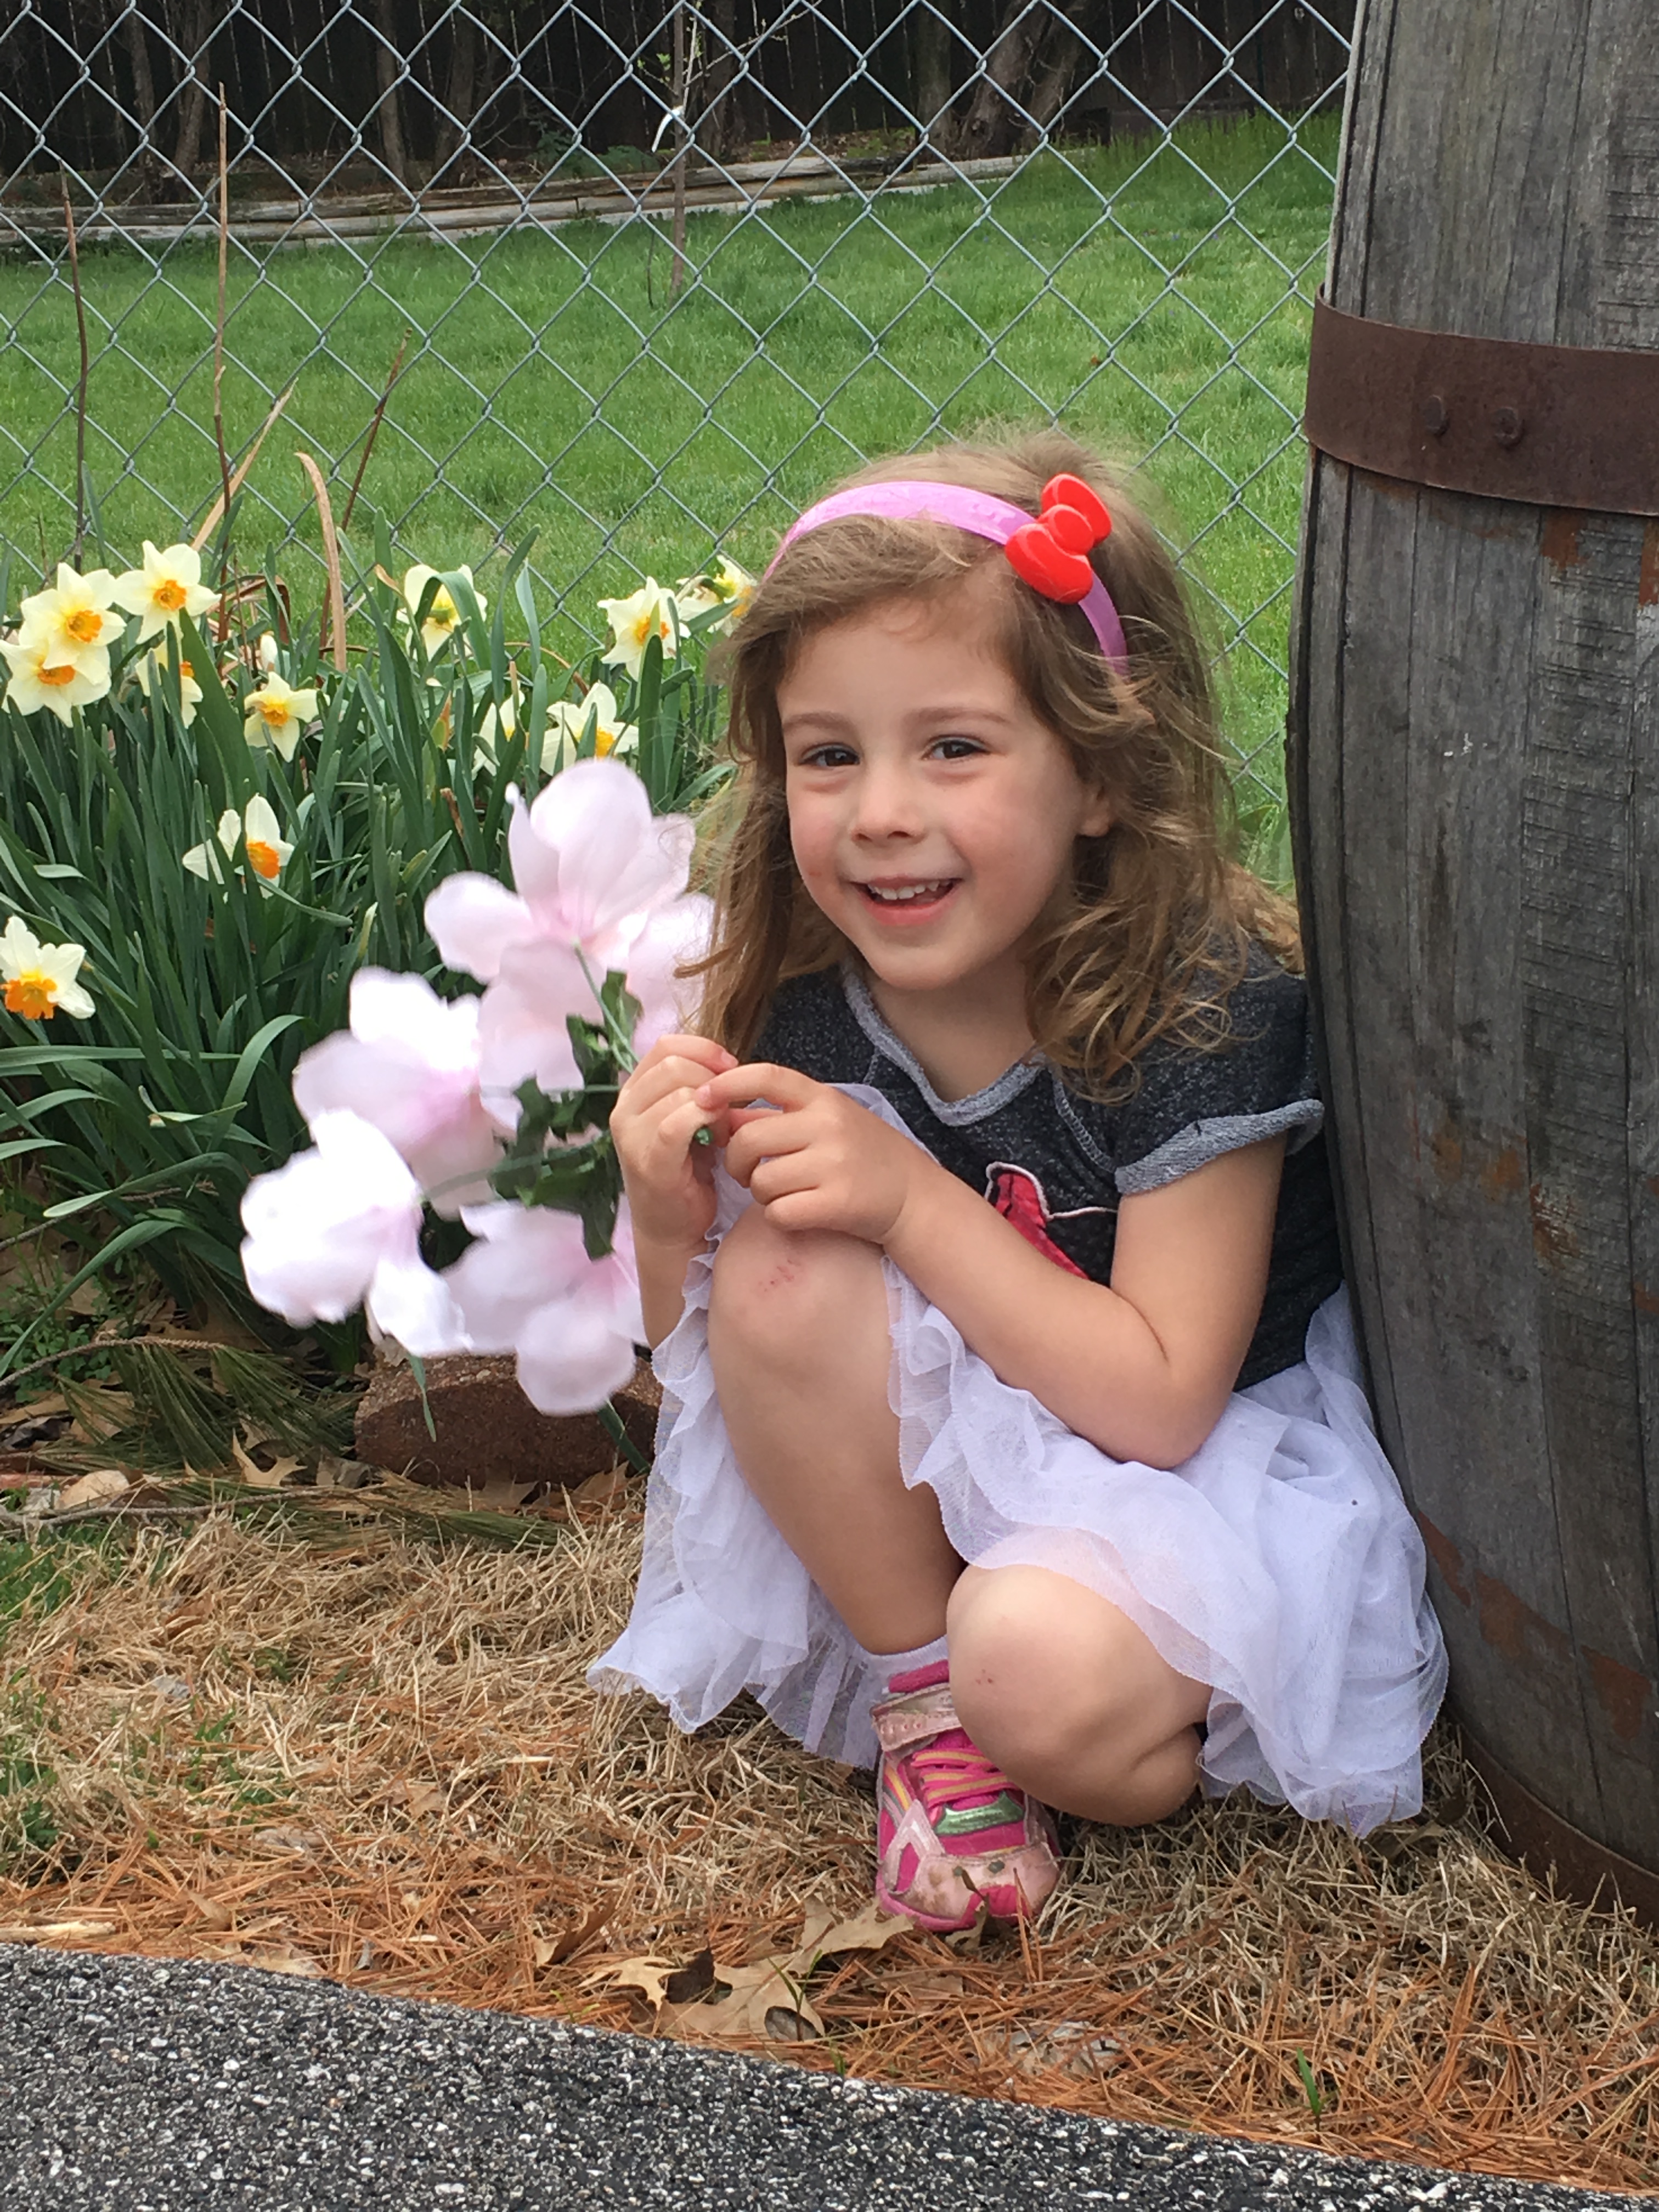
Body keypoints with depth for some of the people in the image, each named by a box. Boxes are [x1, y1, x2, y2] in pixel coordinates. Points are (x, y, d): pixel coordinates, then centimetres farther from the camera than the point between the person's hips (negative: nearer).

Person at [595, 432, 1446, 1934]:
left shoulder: (1205, 1006, -22)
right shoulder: (804, 1000, -10)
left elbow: (1158, 1401, -24)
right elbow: (712, 1357, 0)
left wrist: (912, 1199, -30)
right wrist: (667, 1215, -23)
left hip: (1198, 1467, -5)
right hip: (916, 1491, 5)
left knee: (1047, 1677, -35)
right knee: (779, 1272, -25)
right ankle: (920, 1700, -8)